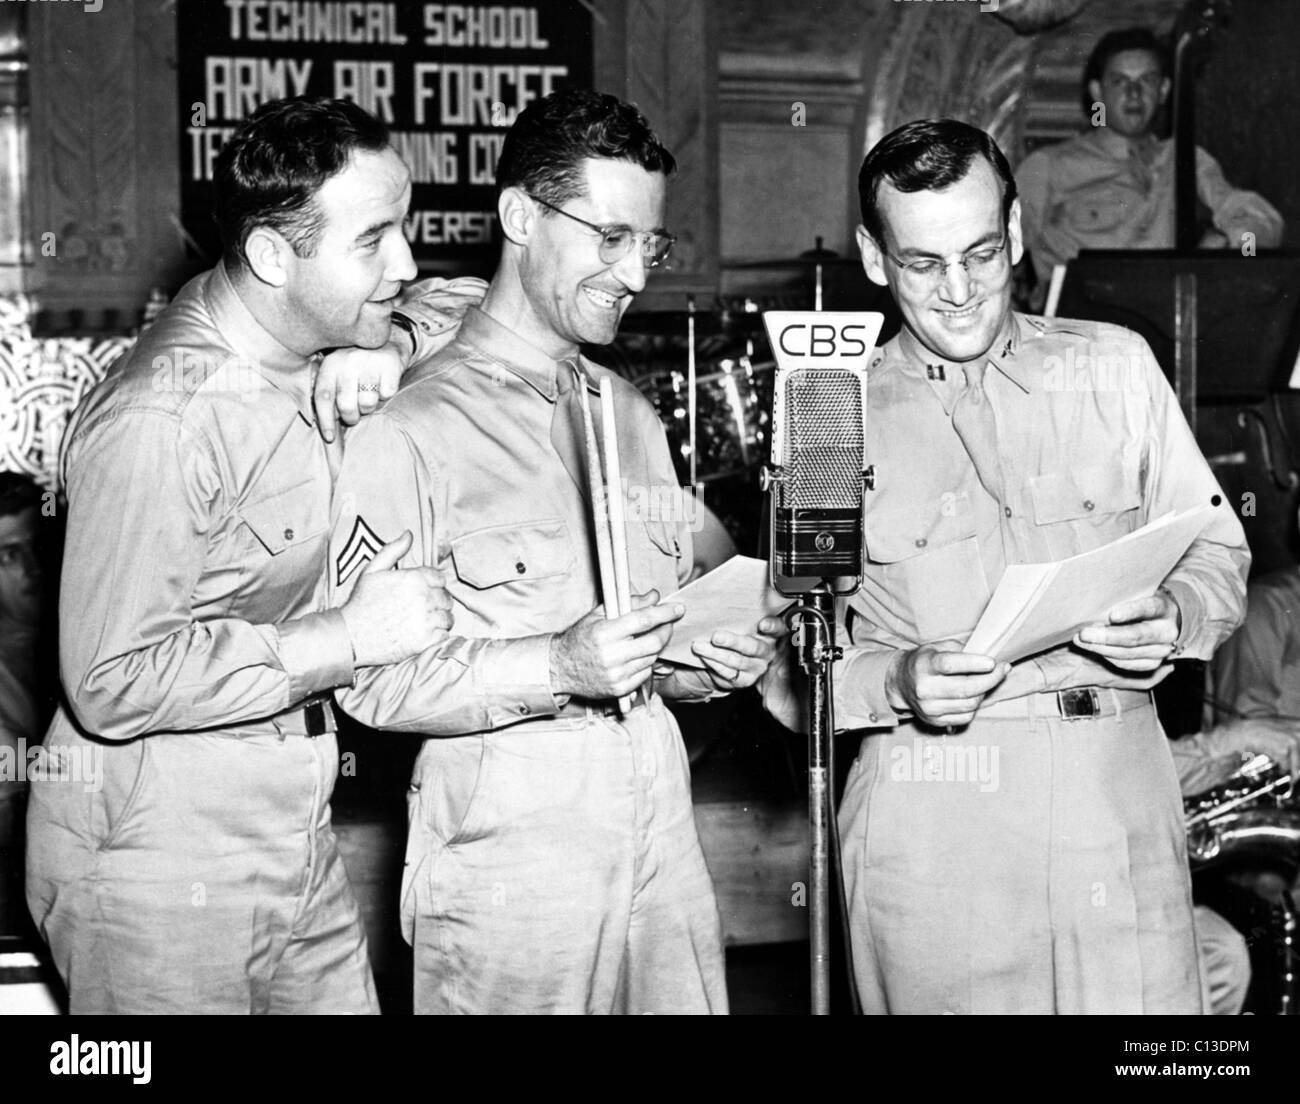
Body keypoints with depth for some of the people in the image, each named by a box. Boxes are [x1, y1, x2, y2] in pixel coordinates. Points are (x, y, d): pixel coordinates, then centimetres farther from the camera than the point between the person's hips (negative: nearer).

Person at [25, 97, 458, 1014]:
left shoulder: (313, 351, 3)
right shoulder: (160, 420, -25)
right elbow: (114, 684, -27)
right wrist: (352, 638, -23)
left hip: (295, 840, 9)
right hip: (160, 875, -8)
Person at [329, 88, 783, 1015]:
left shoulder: (631, 415, 17)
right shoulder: (411, 430, -9)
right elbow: (370, 680, -15)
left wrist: (715, 658, 1)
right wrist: (556, 668, -24)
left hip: (659, 822, 6)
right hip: (508, 842, -6)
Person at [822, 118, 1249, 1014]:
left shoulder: (1115, 367, 11)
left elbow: (1218, 555, 13)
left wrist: (1170, 621, -9)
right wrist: (898, 681, -15)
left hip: (1120, 796, 1)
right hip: (931, 825, -1)